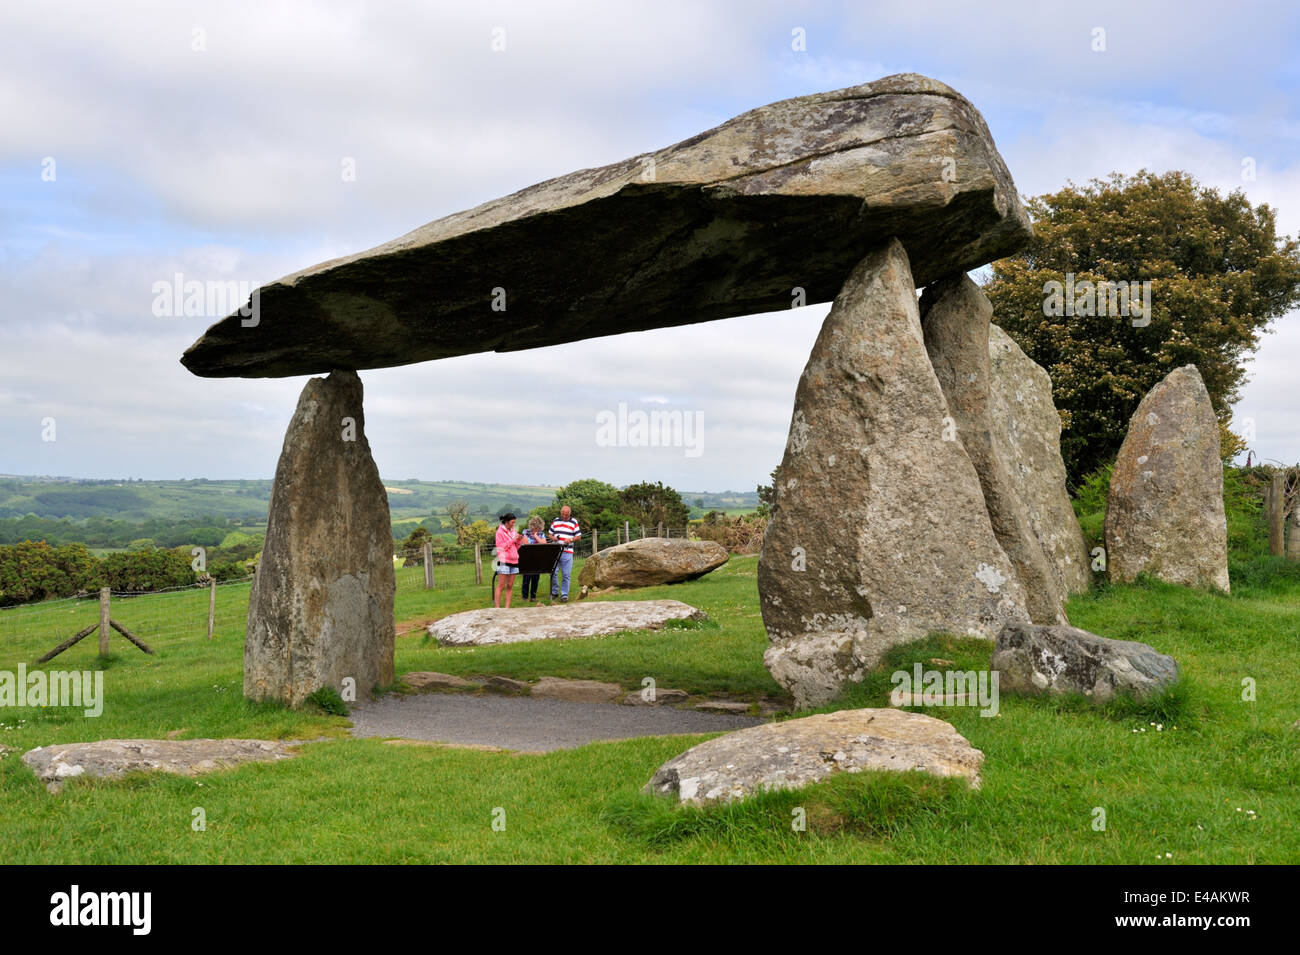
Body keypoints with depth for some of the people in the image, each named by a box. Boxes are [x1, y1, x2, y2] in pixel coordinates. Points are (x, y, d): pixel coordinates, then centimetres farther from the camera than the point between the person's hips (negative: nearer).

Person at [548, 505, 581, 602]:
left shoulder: (574, 522, 5)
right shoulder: (555, 521, 12)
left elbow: (579, 537, 6)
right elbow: (550, 534, 19)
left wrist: (571, 539, -13)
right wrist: (553, 538, -4)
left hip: (567, 552, -2)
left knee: (566, 575, -1)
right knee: (552, 573, -1)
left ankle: (564, 595, 7)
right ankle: (554, 592, 16)